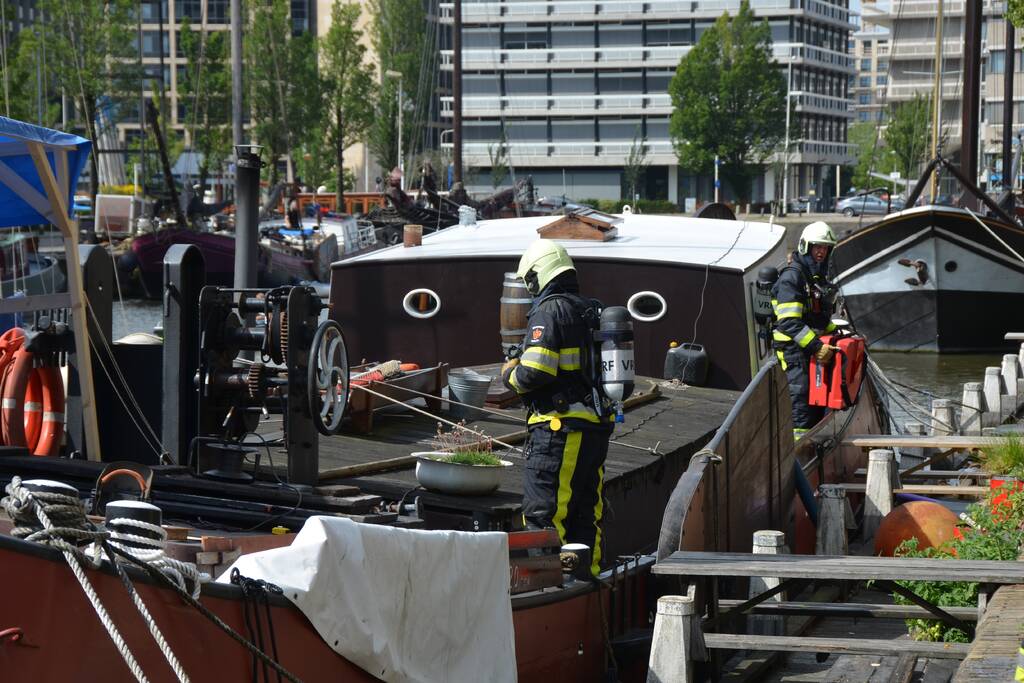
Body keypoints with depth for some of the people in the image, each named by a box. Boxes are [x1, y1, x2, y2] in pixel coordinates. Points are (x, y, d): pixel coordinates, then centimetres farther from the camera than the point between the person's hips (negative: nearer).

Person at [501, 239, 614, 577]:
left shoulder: (548, 311, -10)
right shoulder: (592, 311, 16)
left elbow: (534, 372, -19)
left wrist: (510, 375, 2)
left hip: (559, 427, -9)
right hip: (597, 428, 9)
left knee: (543, 512, -6)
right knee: (586, 515, 13)